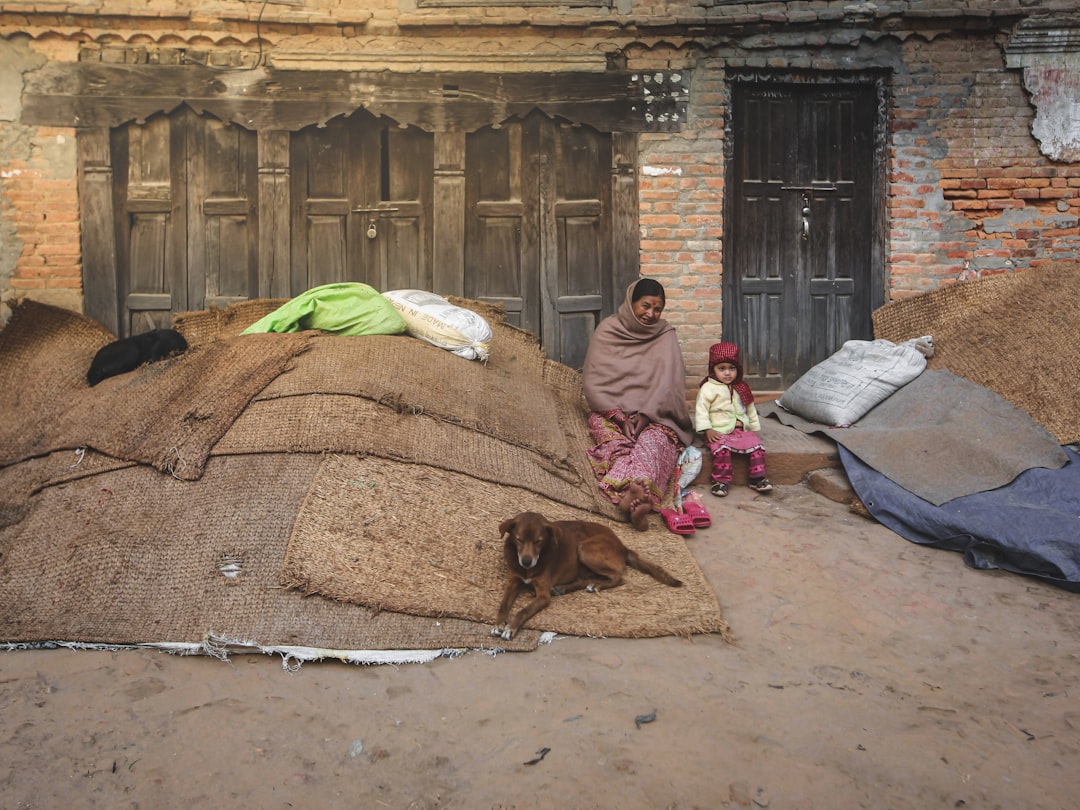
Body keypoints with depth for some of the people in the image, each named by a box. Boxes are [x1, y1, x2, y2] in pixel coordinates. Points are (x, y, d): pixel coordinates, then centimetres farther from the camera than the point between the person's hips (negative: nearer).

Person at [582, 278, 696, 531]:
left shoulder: (666, 336, 8)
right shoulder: (607, 331, 5)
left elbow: (669, 383, -2)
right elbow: (592, 382, -2)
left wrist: (645, 415, -18)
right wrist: (620, 416, -15)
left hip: (654, 414, 0)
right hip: (610, 411, 0)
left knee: (652, 441, -34)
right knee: (616, 442, -33)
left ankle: (632, 496, -61)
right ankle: (638, 498, -59)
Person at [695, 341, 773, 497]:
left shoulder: (741, 388, 14)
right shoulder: (708, 388, -5)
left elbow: (750, 409, 23)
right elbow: (701, 409, -9)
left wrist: (754, 427, 20)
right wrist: (707, 430, -16)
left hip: (741, 429, 5)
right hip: (719, 431, -5)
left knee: (757, 445, -15)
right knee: (722, 449, -33)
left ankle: (758, 479, -2)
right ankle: (721, 481, -21)